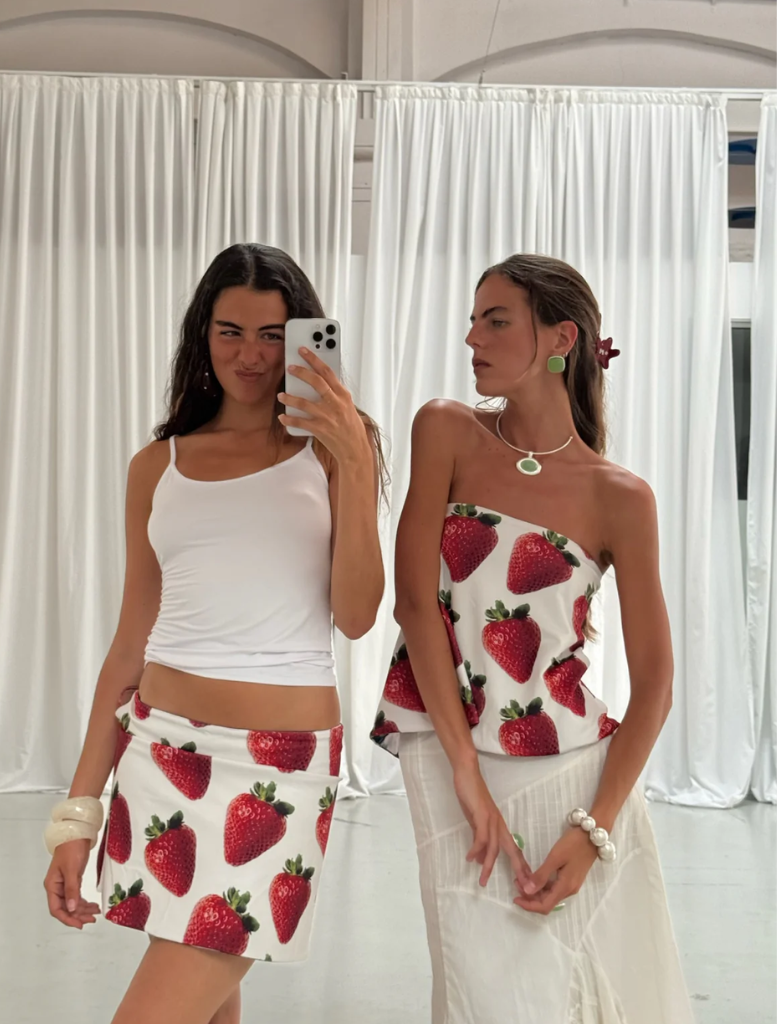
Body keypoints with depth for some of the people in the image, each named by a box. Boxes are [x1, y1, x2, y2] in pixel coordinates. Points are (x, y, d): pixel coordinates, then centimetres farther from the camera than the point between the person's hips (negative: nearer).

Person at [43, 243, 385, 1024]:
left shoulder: (329, 447, 3)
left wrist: (355, 461, -17)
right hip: (161, 751, 4)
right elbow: (130, 645, 11)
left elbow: (355, 617, -8)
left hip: (280, 764, -3)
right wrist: (79, 811, 10)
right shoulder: (159, 465, 10)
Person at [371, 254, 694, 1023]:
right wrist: (469, 774, -13)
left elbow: (654, 685, -1)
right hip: (453, 768, 0)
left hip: (576, 773, 1)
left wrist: (594, 828, -12)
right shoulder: (446, 432, -1)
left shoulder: (618, 498, -2)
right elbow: (414, 600, -8)